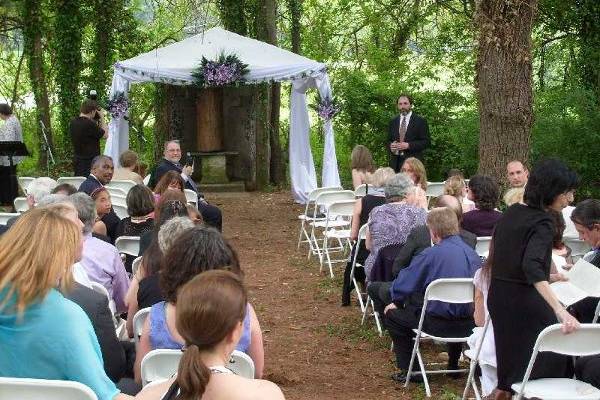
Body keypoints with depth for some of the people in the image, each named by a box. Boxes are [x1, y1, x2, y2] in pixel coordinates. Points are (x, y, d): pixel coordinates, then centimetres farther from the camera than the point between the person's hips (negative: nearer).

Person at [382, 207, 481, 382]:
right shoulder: (473, 254, 3)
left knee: (392, 315, 12)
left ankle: (410, 370, 14)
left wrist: (396, 302, 16)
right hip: (469, 324, 6)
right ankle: (453, 365, 45)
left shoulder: (431, 255, -15)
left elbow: (403, 284, -7)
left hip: (439, 324, -6)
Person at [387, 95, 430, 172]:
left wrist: (408, 145, -14)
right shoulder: (393, 122, 17)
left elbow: (426, 142, -2)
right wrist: (390, 145, -4)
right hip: (395, 162, 4)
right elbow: (389, 140, 21)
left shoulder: (420, 121, 3)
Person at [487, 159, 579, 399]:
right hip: (525, 299, -9)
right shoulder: (542, 223, -19)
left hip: (498, 295, 9)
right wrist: (560, 310, -43)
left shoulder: (512, 212, 7)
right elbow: (531, 265, -34)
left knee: (511, 357, 20)